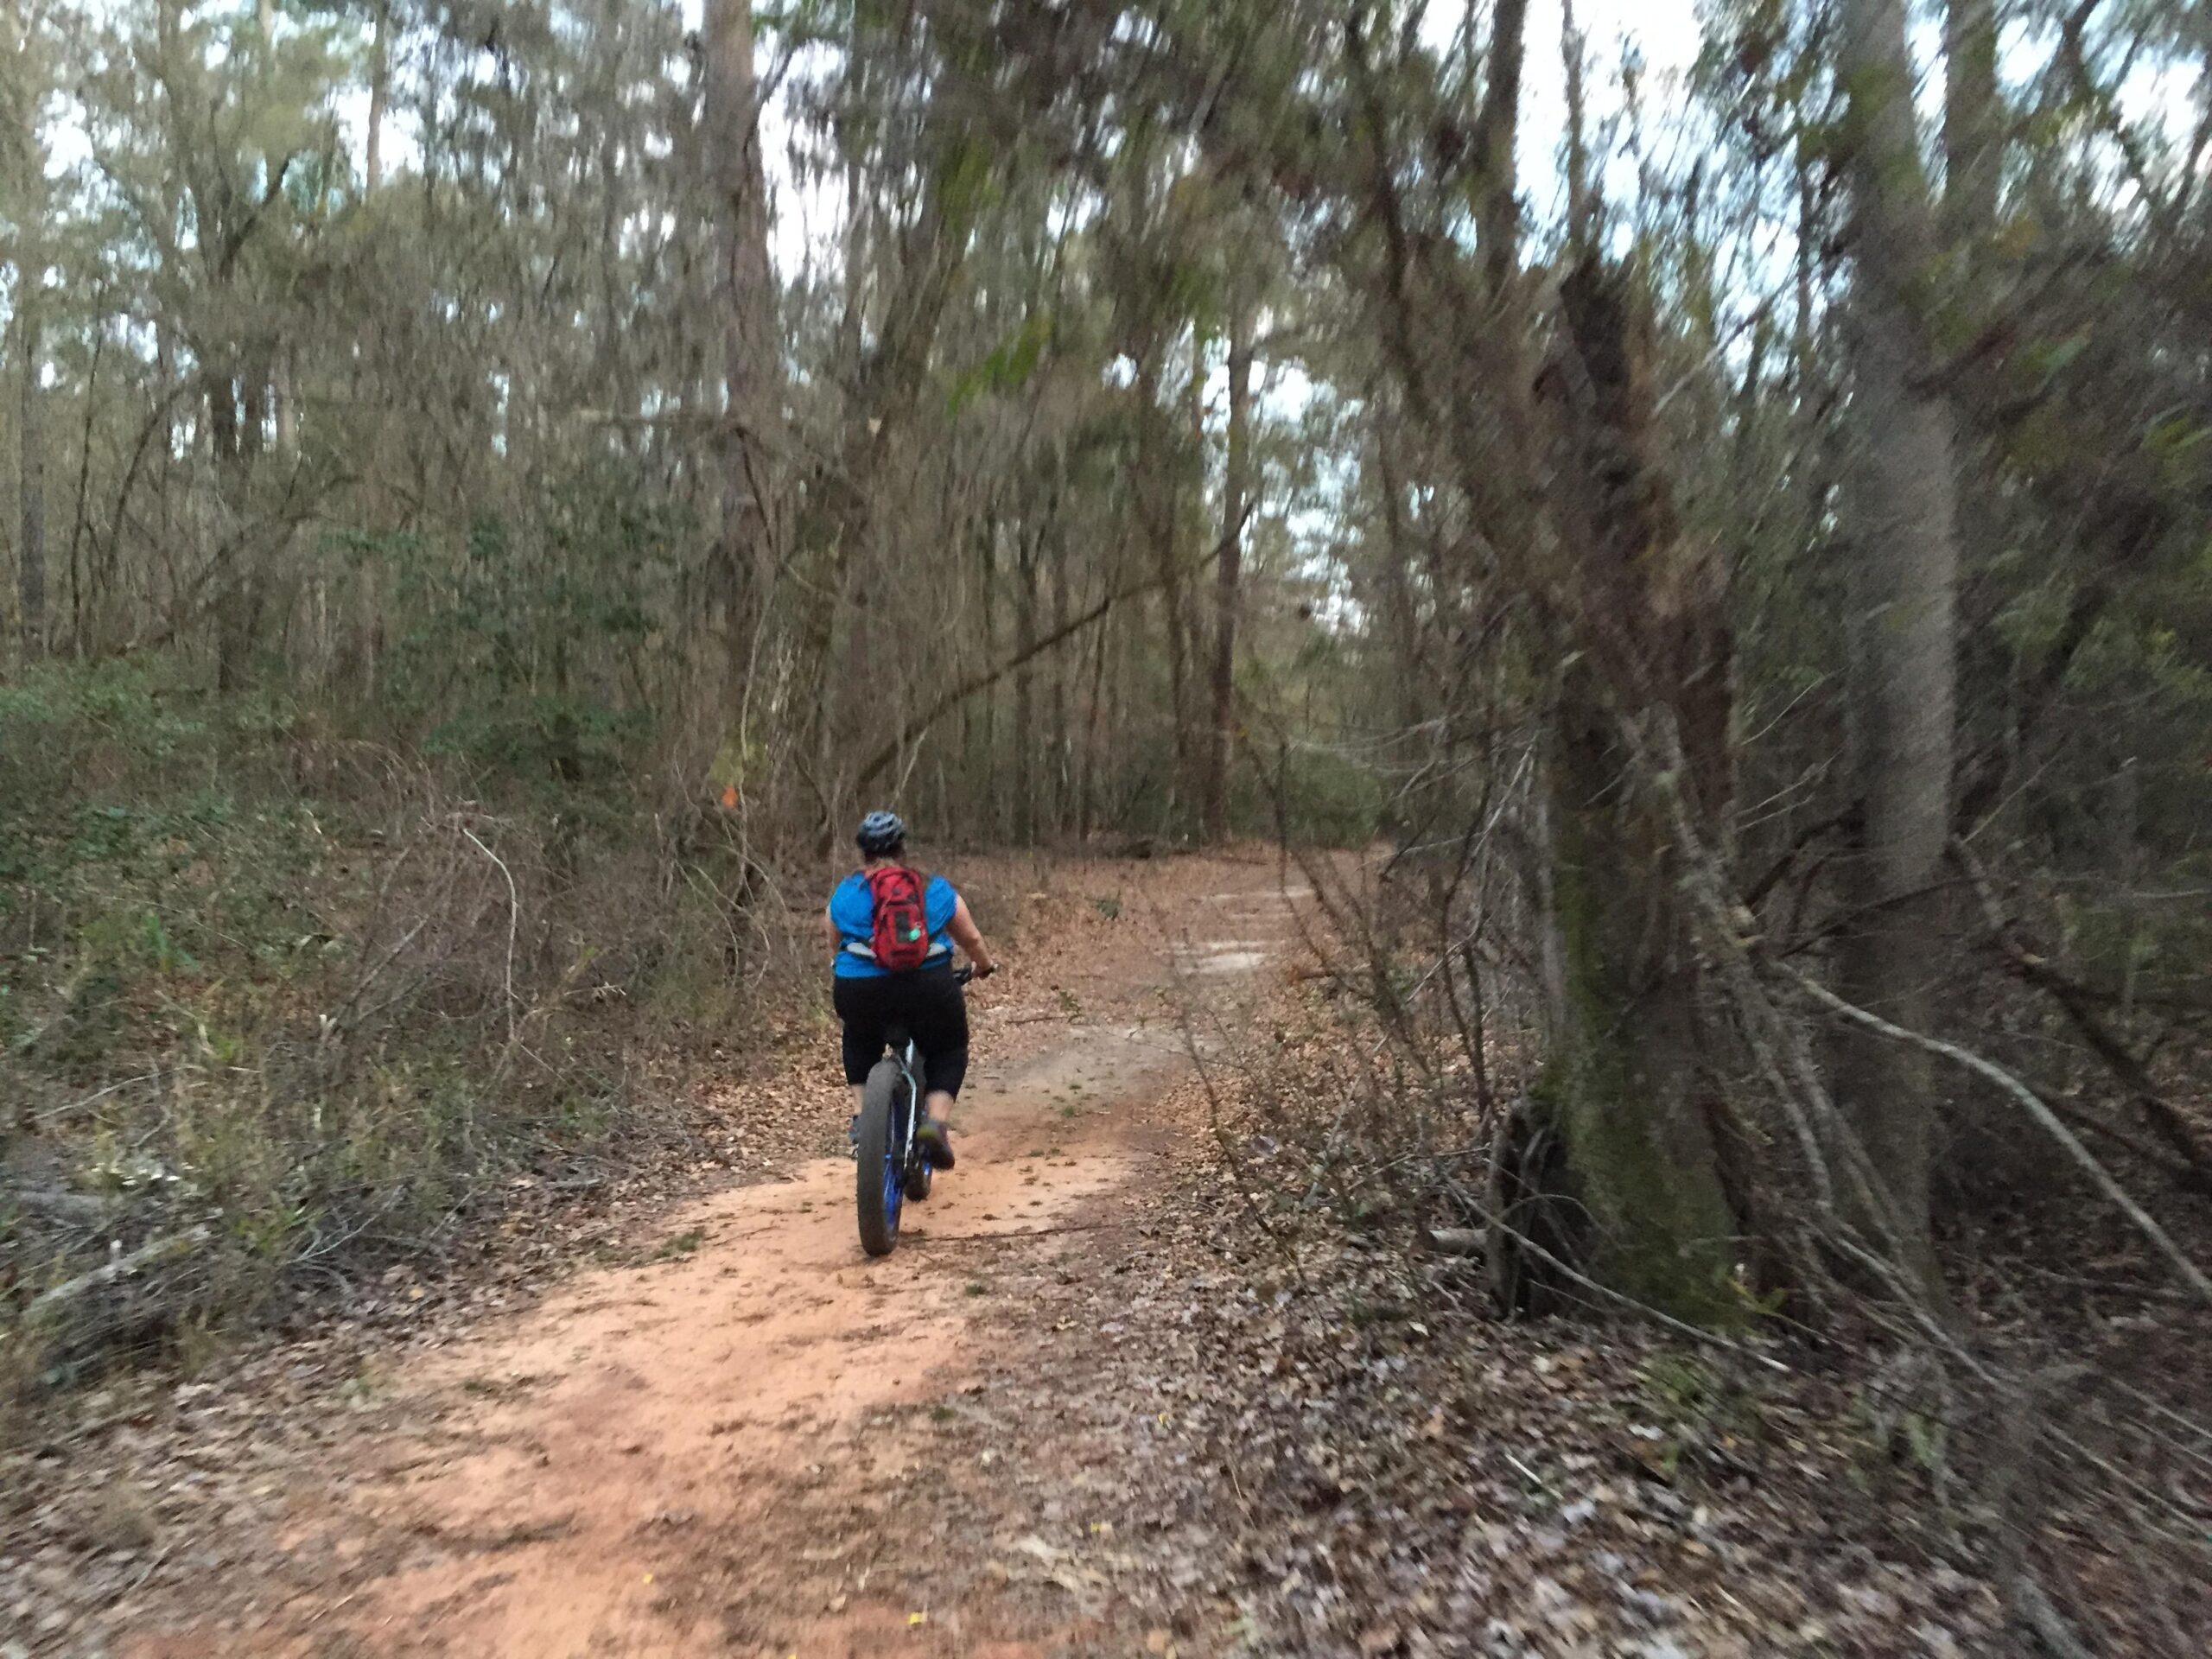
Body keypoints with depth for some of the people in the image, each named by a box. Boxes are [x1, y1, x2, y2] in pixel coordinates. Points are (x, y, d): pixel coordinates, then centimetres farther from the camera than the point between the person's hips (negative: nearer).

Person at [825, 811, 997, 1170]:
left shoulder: (844, 893, 12)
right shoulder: (935, 889, 12)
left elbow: (835, 944, 26)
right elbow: (971, 939, 21)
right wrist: (984, 965, 42)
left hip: (860, 993, 1)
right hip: (928, 990, -1)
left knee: (859, 1043, 34)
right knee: (948, 1053, 23)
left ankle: (860, 1112, 21)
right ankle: (935, 1122, 2)